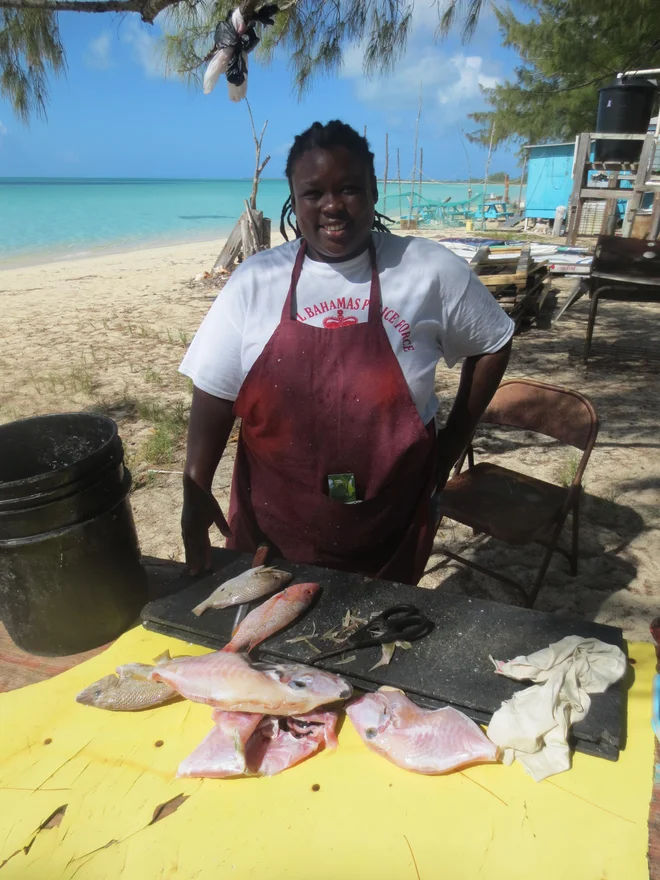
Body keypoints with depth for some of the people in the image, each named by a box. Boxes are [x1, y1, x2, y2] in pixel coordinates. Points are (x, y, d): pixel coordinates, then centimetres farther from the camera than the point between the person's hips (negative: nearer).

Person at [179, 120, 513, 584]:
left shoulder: (430, 270, -7)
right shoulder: (255, 280, -5)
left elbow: (492, 343, 6)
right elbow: (215, 390, -3)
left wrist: (452, 442, 2)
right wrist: (196, 490, -11)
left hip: (391, 518, 0)